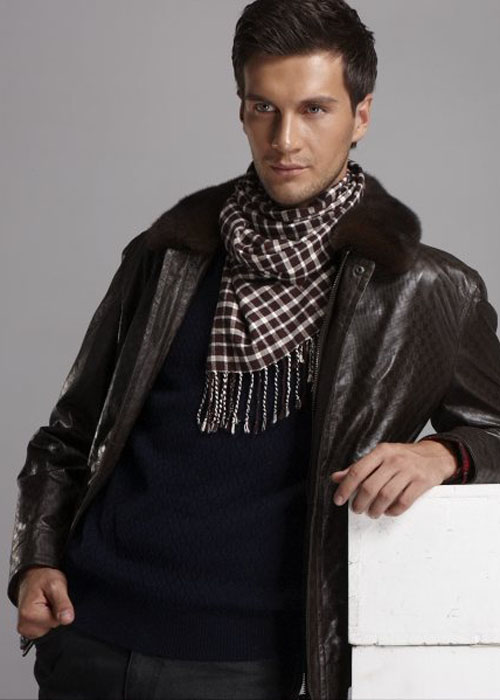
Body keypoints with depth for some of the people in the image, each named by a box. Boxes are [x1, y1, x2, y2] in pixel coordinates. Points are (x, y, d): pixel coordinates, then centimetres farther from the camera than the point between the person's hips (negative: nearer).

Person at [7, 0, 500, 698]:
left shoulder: (427, 292, -1)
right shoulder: (170, 253, 7)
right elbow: (71, 434, 14)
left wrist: (444, 453, -15)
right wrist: (38, 563, 1)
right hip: (88, 630, 3)